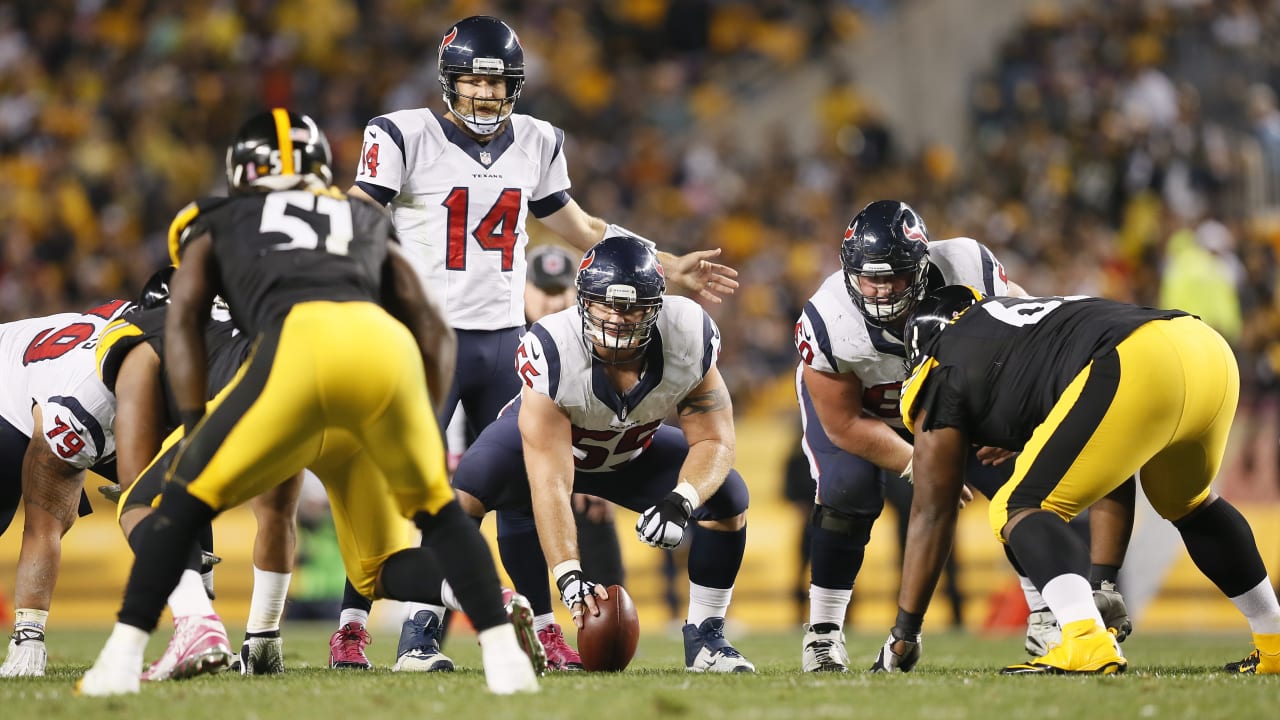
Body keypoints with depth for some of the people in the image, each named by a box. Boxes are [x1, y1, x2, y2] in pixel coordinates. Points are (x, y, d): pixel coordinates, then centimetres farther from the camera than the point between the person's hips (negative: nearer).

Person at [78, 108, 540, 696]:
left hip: (296, 341, -2)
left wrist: (194, 428, 16)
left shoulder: (216, 225, 36)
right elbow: (433, 330, 29)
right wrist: (423, 423, 30)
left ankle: (121, 660, 6)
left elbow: (183, 320, 19)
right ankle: (504, 655, 8)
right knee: (437, 510, 24)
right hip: (385, 342, 2)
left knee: (188, 498, 14)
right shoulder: (367, 224, 41)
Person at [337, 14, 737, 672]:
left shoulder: (534, 144, 9)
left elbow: (581, 230, 21)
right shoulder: (406, 138, -7)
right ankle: (351, 627, -2)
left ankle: (541, 631, 16)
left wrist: (671, 270, 19)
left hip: (504, 340, 5)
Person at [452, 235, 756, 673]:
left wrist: (680, 502, -42)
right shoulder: (552, 353, -40)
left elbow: (714, 440, -22)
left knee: (728, 499, -15)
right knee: (467, 492, -28)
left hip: (633, 450, 3)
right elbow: (550, 483, -40)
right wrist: (568, 576, -49)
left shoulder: (688, 338, -31)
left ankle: (705, 637, 2)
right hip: (545, 438, -3)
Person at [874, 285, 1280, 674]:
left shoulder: (943, 379, 20)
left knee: (1020, 509, 4)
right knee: (1186, 503, 32)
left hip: (1138, 372, -7)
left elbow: (931, 513, 21)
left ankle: (1088, 645, -19)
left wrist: (904, 633, 25)